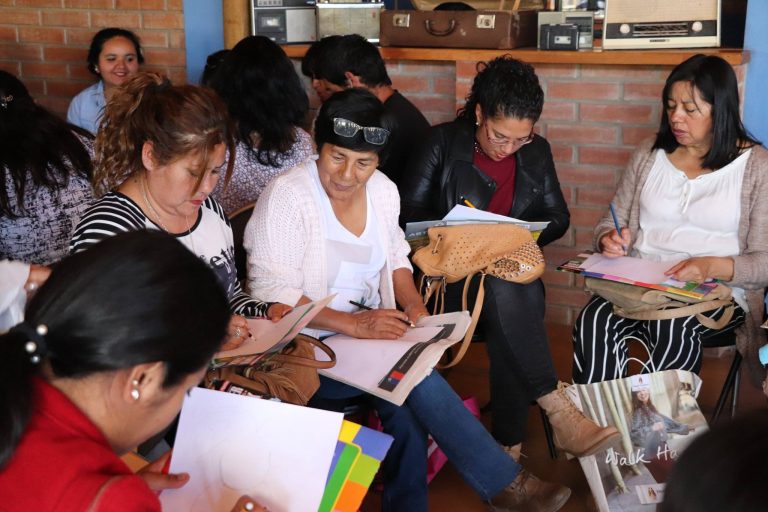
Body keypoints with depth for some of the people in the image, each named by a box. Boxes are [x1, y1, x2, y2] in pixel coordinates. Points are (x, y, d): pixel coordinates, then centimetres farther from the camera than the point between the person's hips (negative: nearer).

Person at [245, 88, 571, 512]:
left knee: (405, 405, -26)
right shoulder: (287, 196, -15)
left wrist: (412, 303, -4)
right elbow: (272, 295, -20)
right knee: (414, 373, -25)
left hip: (369, 331, 5)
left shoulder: (383, 190, 3)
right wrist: (356, 324, -29)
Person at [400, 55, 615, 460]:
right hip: (452, 275, -3)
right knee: (506, 290, -38)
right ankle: (558, 411, -41)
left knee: (509, 310, -36)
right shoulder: (443, 143, 2)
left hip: (514, 272, 3)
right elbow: (407, 212, -1)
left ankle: (509, 448, -37)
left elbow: (557, 217, 17)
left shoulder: (537, 152, 12)